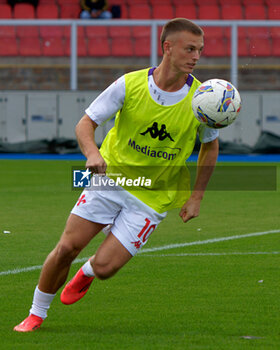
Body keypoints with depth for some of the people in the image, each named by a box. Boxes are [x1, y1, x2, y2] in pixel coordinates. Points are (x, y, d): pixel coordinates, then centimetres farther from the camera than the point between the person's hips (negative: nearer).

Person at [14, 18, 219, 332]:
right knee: (67, 247, -7)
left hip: (152, 197, 0)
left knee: (104, 267, -10)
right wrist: (92, 152, -29)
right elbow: (85, 123, -7)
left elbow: (210, 145, 7)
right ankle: (36, 315, 15)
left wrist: (196, 197, 2)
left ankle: (87, 273, 29)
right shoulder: (130, 84, -13)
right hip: (111, 177, 0)